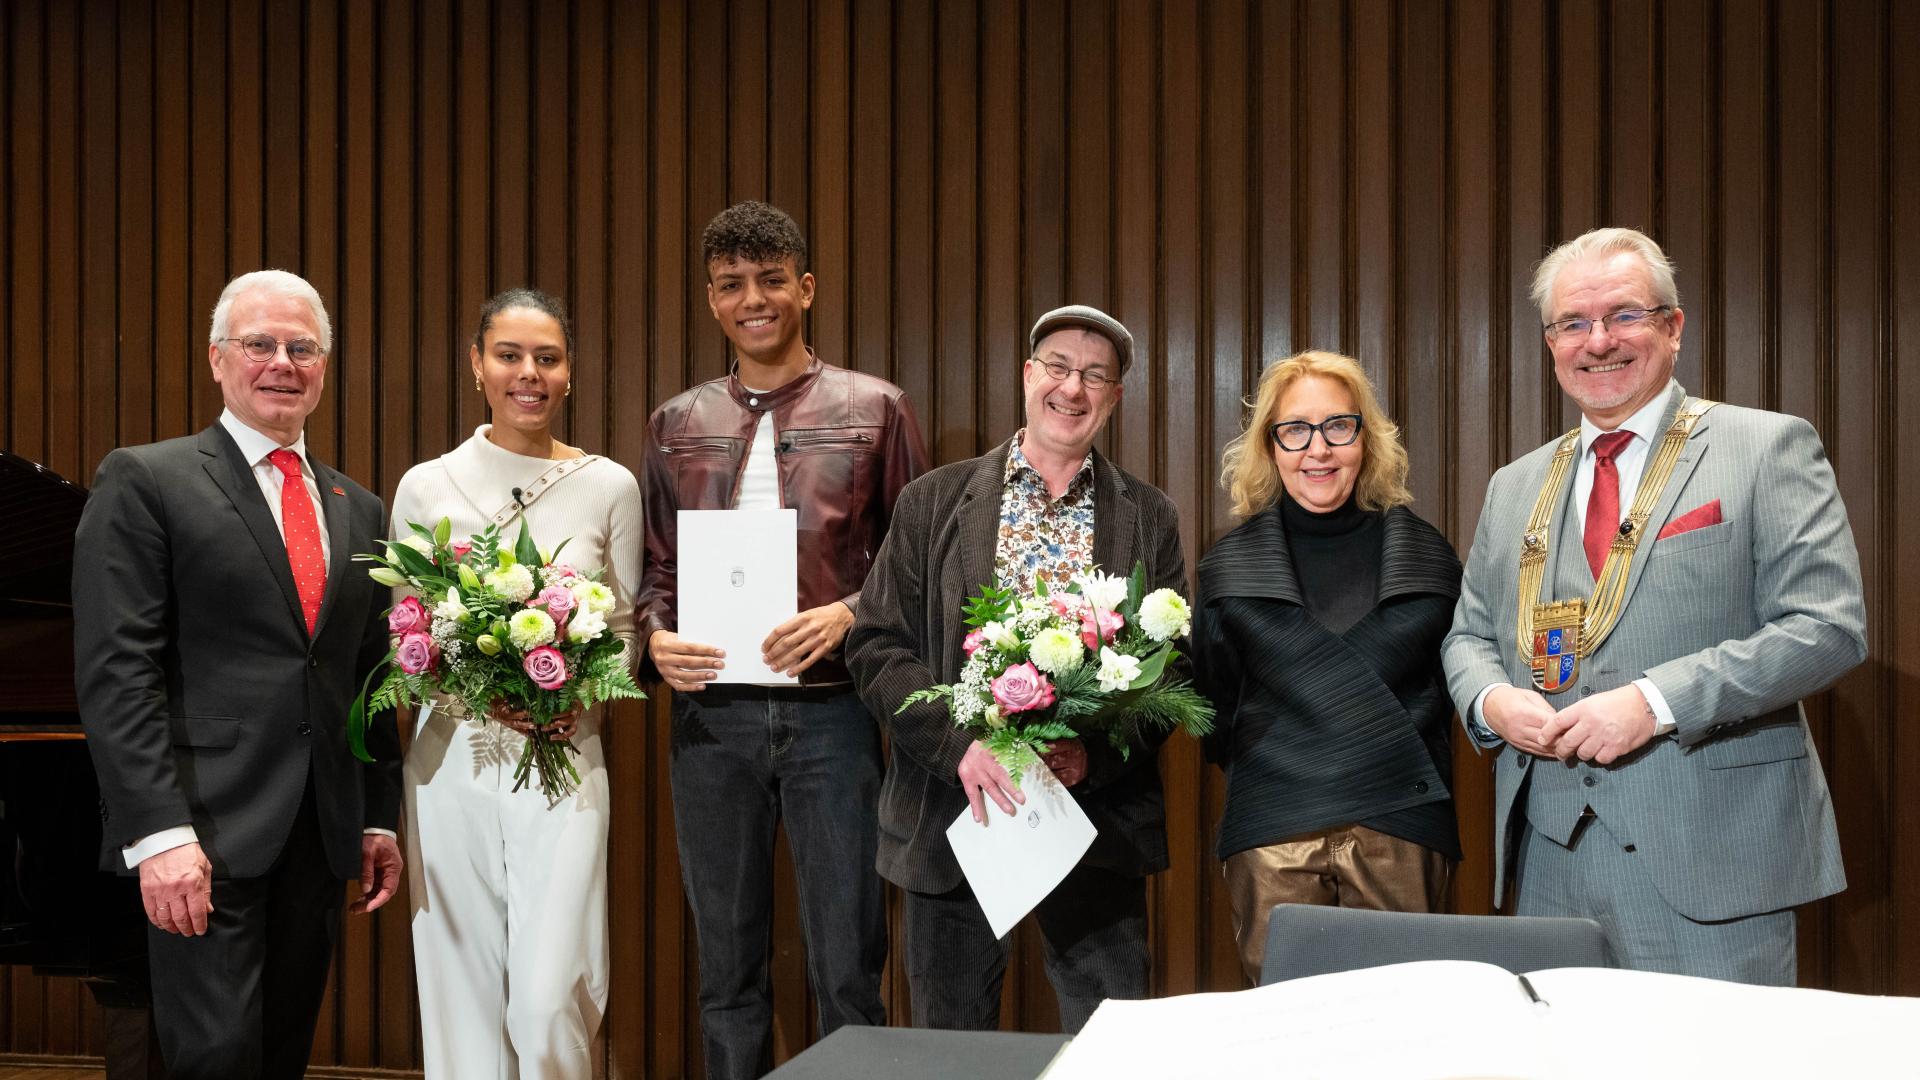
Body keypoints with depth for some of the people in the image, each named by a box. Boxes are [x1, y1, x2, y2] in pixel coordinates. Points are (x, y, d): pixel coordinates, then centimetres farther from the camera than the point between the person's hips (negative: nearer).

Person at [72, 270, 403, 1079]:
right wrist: (158, 832, -18)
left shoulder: (357, 509, 15)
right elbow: (114, 671, -10)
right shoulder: (144, 481, -2)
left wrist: (380, 819, 13)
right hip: (205, 839, -5)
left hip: (321, 838, 6)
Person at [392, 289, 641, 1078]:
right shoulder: (425, 488, 3)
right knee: (463, 991, 8)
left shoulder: (610, 487, 2)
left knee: (551, 998, -7)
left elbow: (625, 630, 8)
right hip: (454, 761, 1)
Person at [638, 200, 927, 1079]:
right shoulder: (677, 424, 11)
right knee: (727, 965, 12)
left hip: (830, 707, -2)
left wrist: (848, 614, -14)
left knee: (847, 966, 2)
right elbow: (654, 568, 14)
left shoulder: (874, 410, 3)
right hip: (711, 711, 3)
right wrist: (657, 637, -5)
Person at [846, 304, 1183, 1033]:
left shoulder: (1149, 519, 6)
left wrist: (1095, 753, -16)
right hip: (954, 816, 1)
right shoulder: (933, 502, 5)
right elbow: (877, 647, -1)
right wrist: (961, 745, -16)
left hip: (1098, 817, 0)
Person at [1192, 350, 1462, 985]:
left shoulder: (1426, 558, 8)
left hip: (1402, 835, 1)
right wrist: (1268, 775, 1)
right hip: (1273, 838, 0)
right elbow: (1213, 708, 12)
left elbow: (1454, 689, 15)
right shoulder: (1230, 567, 7)